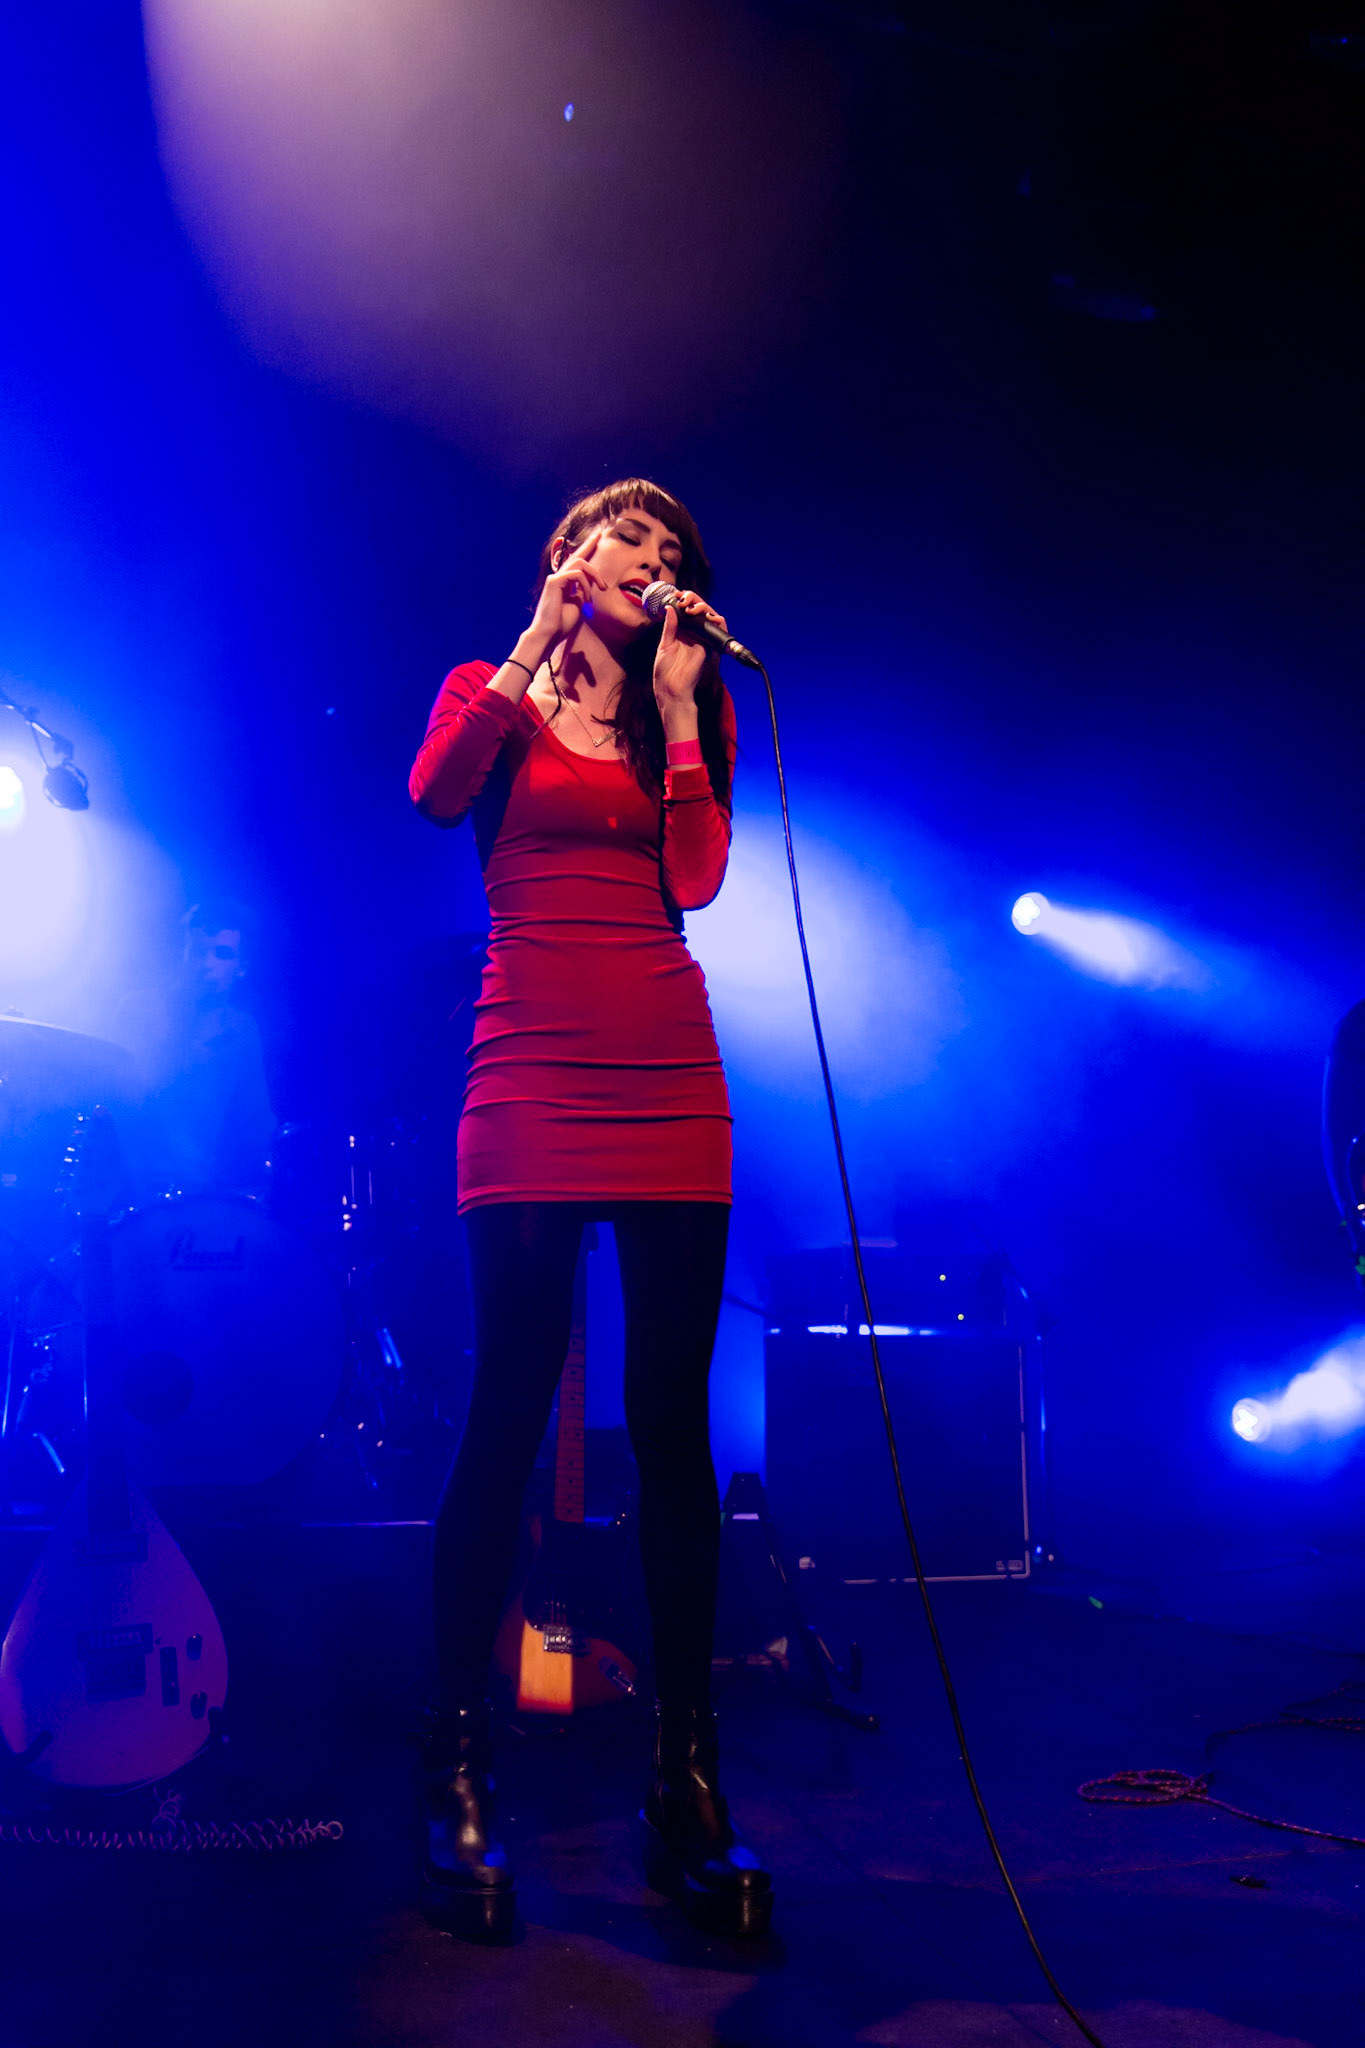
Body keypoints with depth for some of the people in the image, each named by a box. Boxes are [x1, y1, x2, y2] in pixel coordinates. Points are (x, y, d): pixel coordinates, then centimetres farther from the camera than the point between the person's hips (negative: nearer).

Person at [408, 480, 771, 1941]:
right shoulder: (490, 691, 14)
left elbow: (698, 876, 3)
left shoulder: (687, 719, 20)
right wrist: (540, 638, -3)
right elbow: (433, 793, -9)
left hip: (669, 1080, 3)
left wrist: (677, 699, 3)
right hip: (530, 1073, -3)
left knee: (671, 1419, 1)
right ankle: (455, 1781, 6)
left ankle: (686, 1782, 8)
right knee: (508, 1408, -6)